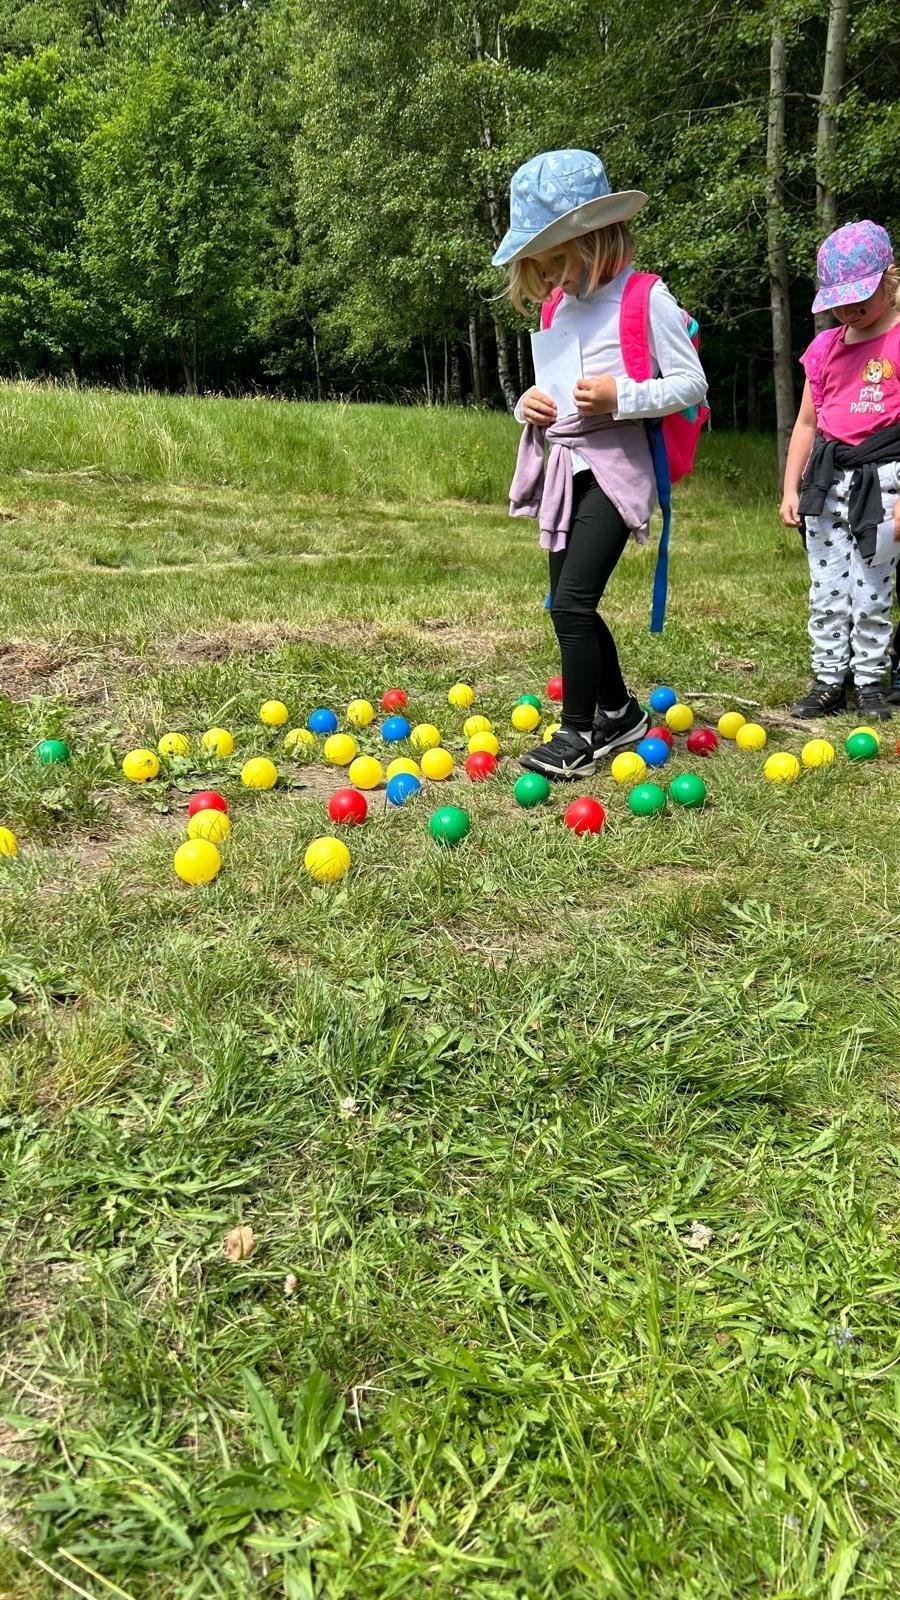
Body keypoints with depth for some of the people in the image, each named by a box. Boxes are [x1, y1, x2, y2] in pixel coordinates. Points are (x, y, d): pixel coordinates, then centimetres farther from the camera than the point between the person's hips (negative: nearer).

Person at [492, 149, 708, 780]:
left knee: (572, 603, -14)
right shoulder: (560, 305, 13)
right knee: (572, 608, 11)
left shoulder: (644, 297, -9)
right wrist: (530, 404, 1)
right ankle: (619, 712, 28)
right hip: (563, 469, 8)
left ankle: (579, 733, 0)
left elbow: (692, 383, -9)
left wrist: (620, 397, -22)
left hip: (612, 468, -8)